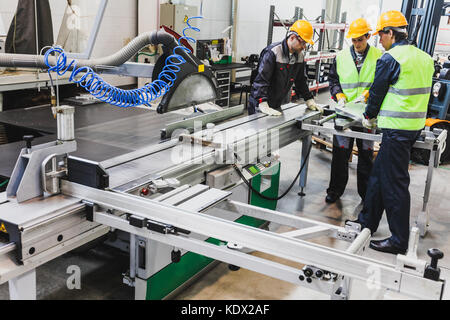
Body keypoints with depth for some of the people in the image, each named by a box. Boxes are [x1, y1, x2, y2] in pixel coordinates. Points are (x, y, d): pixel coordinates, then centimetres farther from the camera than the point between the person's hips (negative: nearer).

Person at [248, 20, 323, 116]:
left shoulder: (300, 55, 5)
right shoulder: (273, 52, -19)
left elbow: (301, 80, 18)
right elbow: (260, 80, -26)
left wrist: (309, 100, 13)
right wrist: (264, 106, -35)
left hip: (278, 106, 7)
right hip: (260, 105, -7)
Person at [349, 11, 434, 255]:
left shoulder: (390, 58, -13)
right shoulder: (424, 58, 13)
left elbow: (377, 91, -6)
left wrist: (369, 117, 12)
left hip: (397, 129, -9)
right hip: (416, 124, 9)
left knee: (394, 183, -2)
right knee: (378, 174, 17)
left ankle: (399, 241, 7)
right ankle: (367, 221, 29)